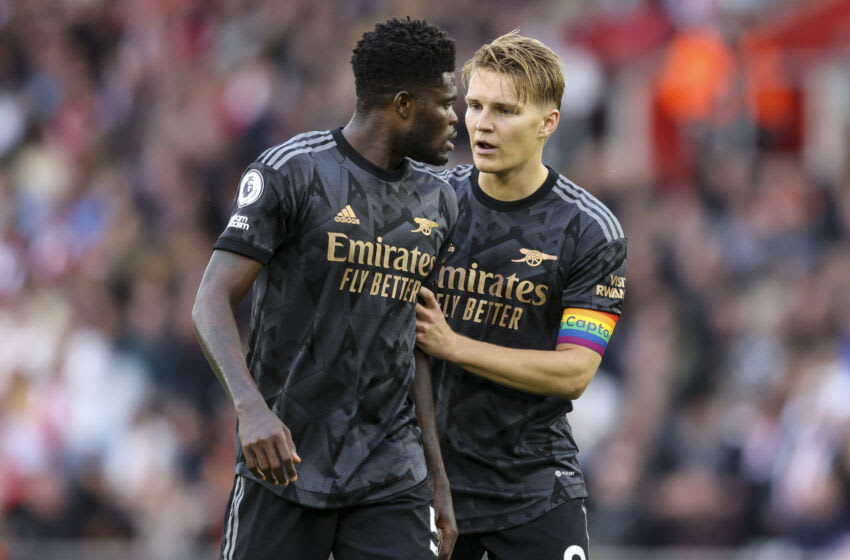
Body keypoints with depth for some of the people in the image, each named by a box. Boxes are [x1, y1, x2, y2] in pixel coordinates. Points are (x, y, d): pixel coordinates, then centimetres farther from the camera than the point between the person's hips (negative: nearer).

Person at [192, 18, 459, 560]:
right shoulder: (292, 173, -7)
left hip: (391, 476, 5)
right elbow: (212, 303, -11)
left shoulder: (437, 202, 12)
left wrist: (440, 480, 14)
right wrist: (253, 409, -28)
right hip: (285, 463, -5)